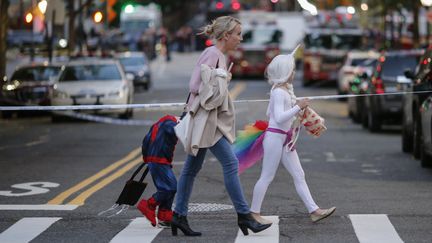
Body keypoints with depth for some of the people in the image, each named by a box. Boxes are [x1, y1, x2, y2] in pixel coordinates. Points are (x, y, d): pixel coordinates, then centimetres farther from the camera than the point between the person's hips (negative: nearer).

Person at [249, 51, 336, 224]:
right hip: (275, 137, -9)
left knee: (299, 176, 6)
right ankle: (254, 212, 8)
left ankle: (314, 211, 4)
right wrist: (298, 107, -27)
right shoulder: (279, 92, -17)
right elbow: (279, 118, -27)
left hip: (286, 139, 9)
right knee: (267, 177, -1)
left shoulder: (285, 89, 11)